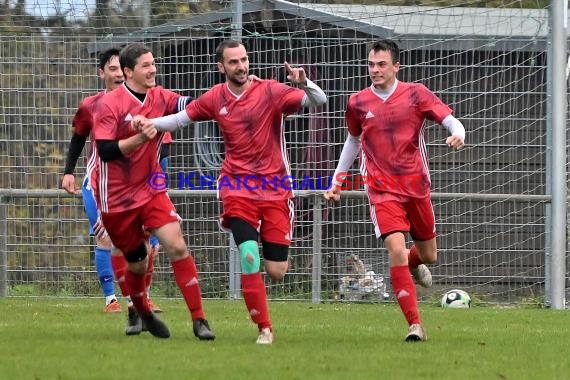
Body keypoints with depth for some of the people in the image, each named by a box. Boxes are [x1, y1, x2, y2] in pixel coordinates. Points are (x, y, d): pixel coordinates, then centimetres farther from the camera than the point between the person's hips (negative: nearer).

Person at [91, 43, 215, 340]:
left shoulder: (160, 98, 0)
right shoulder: (110, 105, -14)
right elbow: (105, 151, -21)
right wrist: (141, 137, -31)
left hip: (151, 190, 3)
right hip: (116, 197, -3)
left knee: (177, 247, -14)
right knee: (137, 262, 8)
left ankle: (199, 320, -12)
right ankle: (142, 313, 38)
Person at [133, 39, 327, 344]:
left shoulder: (270, 92, -5)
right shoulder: (215, 98, 4)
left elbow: (319, 101, -12)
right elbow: (181, 119, 17)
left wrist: (304, 84, -33)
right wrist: (150, 123, 0)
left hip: (274, 187, -1)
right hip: (237, 186, 1)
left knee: (276, 271, -4)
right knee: (249, 256, -20)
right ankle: (264, 328, -7)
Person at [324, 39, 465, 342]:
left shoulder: (415, 94, -3)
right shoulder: (358, 103, 2)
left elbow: (451, 121, -8)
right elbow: (353, 140, 20)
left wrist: (457, 134, -32)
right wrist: (337, 180, 20)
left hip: (416, 187, 1)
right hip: (382, 190, -1)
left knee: (428, 255, 14)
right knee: (396, 249, -20)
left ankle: (413, 264, 54)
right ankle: (415, 325, -19)